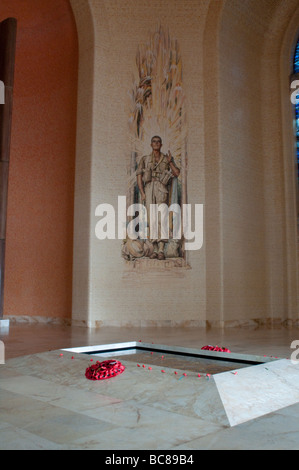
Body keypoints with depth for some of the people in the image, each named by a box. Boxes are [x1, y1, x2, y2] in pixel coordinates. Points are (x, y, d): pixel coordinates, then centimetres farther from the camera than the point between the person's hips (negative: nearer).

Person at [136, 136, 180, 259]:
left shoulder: (167, 159, 17)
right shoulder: (144, 159, 17)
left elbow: (177, 174, 6)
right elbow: (139, 177, 9)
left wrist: (170, 161, 0)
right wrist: (142, 193, -3)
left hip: (161, 189, -1)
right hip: (148, 188, 1)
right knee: (151, 219, -5)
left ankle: (161, 250, -22)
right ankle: (155, 249, -2)